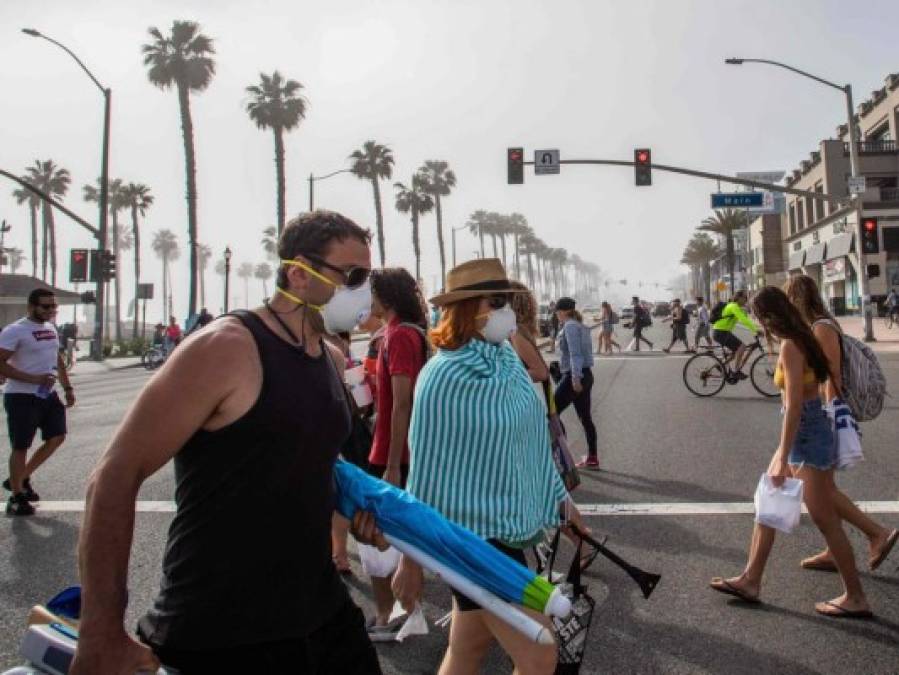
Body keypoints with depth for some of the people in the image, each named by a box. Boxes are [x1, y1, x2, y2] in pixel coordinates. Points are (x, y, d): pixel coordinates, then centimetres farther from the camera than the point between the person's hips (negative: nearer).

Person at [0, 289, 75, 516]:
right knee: (21, 446, 0)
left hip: (48, 394, 8)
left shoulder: (51, 328, 11)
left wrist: (68, 388, 17)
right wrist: (34, 379, -25)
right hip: (21, 397, -8)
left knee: (57, 438, 10)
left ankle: (21, 479, 28)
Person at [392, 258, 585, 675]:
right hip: (473, 531, -7)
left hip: (507, 522, 7)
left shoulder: (506, 359, 4)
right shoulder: (445, 377, -18)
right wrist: (411, 560, -10)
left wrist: (560, 498, 19)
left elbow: (529, 441, 14)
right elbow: (427, 471, -15)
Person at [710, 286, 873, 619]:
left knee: (825, 519, 1)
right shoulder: (799, 340, 8)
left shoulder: (789, 346, -20)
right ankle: (750, 581, 22)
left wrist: (783, 459, -22)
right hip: (803, 435, 10)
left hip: (808, 437, -10)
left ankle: (855, 598, 15)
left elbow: (794, 406, -24)